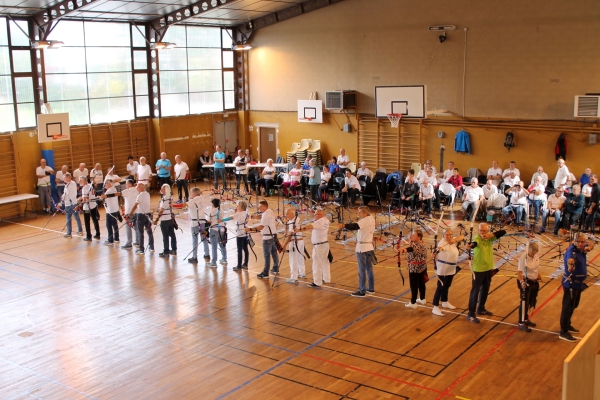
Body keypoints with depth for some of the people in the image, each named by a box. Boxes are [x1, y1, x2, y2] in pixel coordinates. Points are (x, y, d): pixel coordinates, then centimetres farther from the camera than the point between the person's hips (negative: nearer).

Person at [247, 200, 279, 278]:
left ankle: (265, 273, 1)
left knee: (267, 255, -4)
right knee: (274, 252, 20)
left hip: (268, 237, -10)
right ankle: (276, 269, 32)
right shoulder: (271, 212, 8)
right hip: (273, 235, 10)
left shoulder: (266, 214, -20)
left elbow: (261, 227, -25)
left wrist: (250, 229, -25)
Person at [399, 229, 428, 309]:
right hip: (422, 267, 10)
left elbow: (411, 248, -46)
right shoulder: (422, 244, 7)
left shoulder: (416, 245, -23)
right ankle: (422, 299, 34)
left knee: (414, 286, 0)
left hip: (415, 268, -10)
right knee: (421, 283, 20)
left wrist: (403, 250, -66)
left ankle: (413, 303, 9)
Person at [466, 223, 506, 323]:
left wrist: (491, 235, -22)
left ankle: (481, 309, 39)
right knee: (475, 291, -4)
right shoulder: (477, 239, -21)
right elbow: (474, 243, -44)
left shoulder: (490, 238, -2)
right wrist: (471, 245, -68)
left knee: (485, 290, 20)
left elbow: (503, 232, -8)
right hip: (478, 269, -7)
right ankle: (471, 314, 2)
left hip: (489, 268, 7)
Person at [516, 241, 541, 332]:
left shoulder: (536, 256, 0)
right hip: (526, 282, -8)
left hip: (534, 282, 8)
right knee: (524, 302, -3)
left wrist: (538, 276, 14)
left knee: (530, 302, 18)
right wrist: (521, 281, -34)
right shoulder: (523, 257, -22)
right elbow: (520, 271, -24)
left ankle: (526, 319, 35)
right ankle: (521, 324, 4)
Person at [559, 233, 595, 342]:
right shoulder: (571, 251, -28)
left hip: (578, 282, 9)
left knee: (573, 306, 22)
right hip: (571, 283, -9)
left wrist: (589, 247, -7)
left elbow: (590, 243, 18)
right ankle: (563, 332, 3)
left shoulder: (582, 248, -3)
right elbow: (570, 260, -50)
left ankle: (567, 325, 39)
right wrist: (570, 266, -74)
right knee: (568, 307, -4)